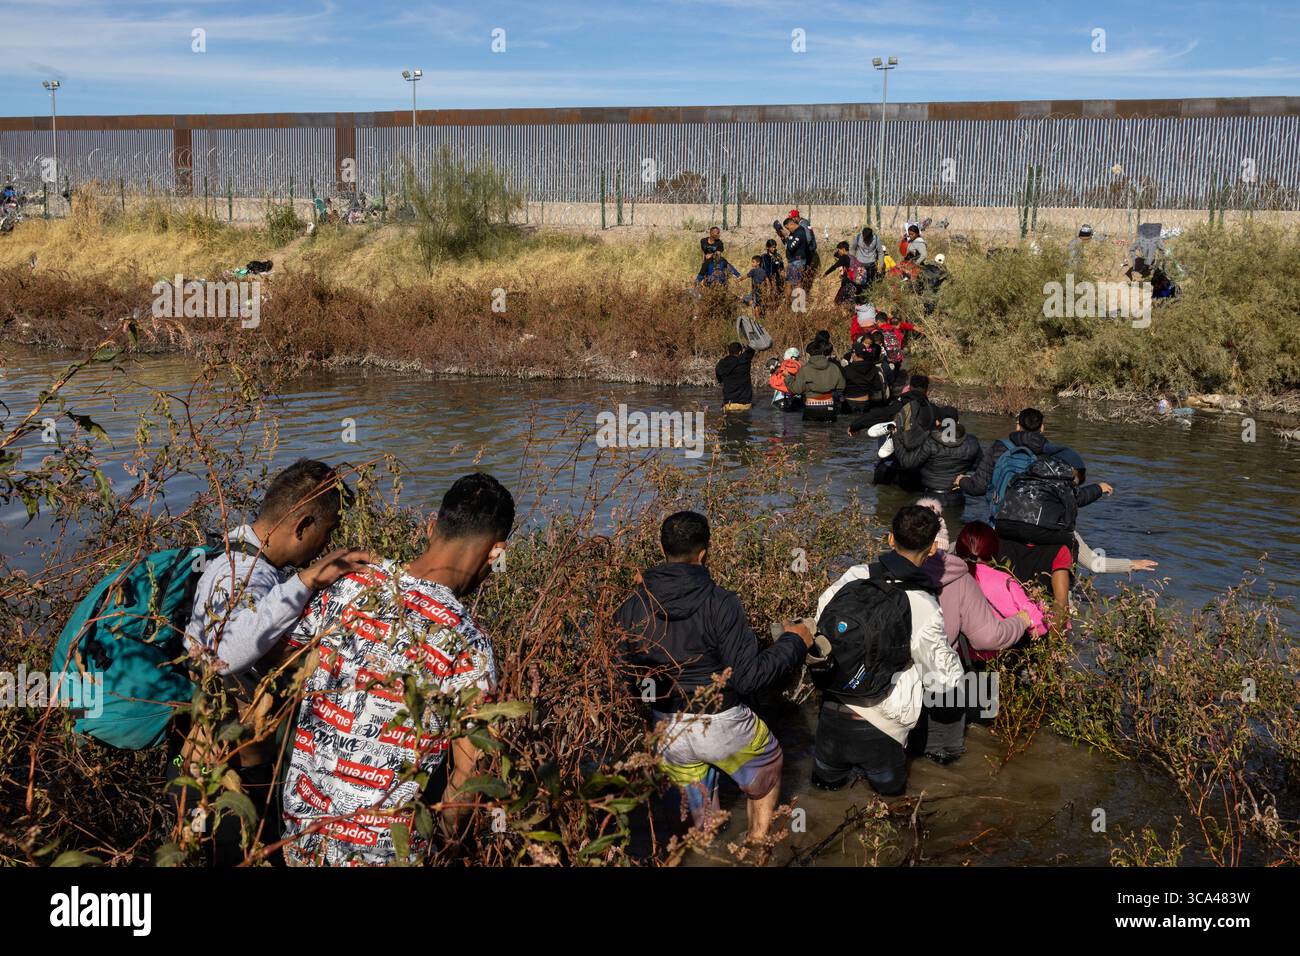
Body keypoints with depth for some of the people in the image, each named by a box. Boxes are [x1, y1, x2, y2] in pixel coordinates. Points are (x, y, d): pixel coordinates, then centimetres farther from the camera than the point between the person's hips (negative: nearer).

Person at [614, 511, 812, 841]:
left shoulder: (632, 607, -10)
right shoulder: (720, 604, -22)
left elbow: (625, 673, 0)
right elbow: (749, 677, -20)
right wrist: (793, 642, -6)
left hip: (667, 729, 4)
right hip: (721, 725, -3)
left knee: (697, 800, 28)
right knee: (767, 768, 27)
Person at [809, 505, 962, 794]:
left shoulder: (854, 577, -11)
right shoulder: (924, 607, -20)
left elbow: (821, 625, 0)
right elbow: (946, 678, -9)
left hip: (833, 713, 3)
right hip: (879, 727, -3)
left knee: (826, 779, 32)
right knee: (890, 786, 28)